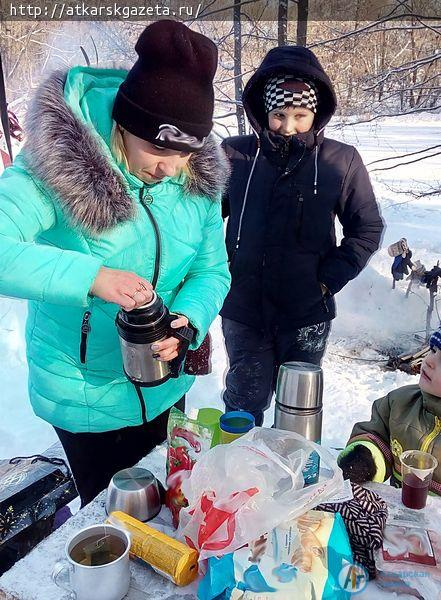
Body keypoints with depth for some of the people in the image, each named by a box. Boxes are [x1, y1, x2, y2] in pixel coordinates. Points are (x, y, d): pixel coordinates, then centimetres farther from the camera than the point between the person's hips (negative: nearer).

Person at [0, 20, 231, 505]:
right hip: (84, 394, -4)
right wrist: (91, 276, -42)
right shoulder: (56, 163, -23)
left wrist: (188, 320, -24)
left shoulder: (199, 179, -9)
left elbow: (211, 270, -5)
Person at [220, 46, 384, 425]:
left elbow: (367, 229, 3)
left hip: (307, 313, 0)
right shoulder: (236, 155, -4)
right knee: (244, 404, 16)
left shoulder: (342, 162, -6)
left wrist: (328, 279, -7)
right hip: (243, 310, 1)